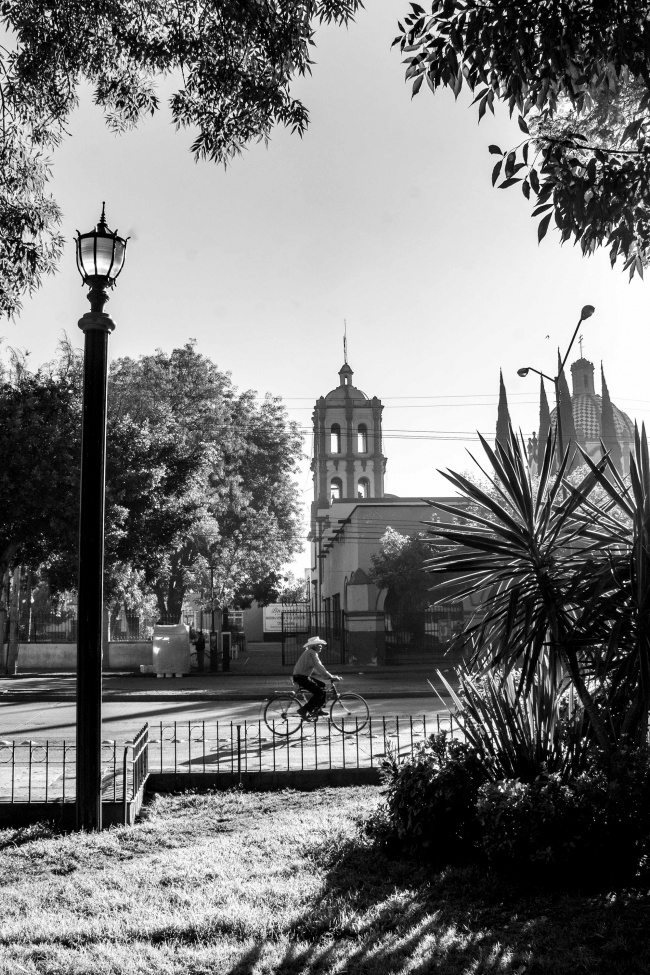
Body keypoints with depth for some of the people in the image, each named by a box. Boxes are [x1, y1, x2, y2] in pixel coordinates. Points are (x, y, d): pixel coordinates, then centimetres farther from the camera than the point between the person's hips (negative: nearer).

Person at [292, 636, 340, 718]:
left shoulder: (311, 652, 16)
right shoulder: (311, 653, -17)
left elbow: (317, 668, 21)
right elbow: (319, 667, -23)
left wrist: (330, 675, 15)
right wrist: (330, 677, -19)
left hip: (304, 676, 10)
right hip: (300, 677, -10)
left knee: (322, 685, 14)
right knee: (319, 692, -15)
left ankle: (318, 709, 17)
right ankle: (304, 710, -10)